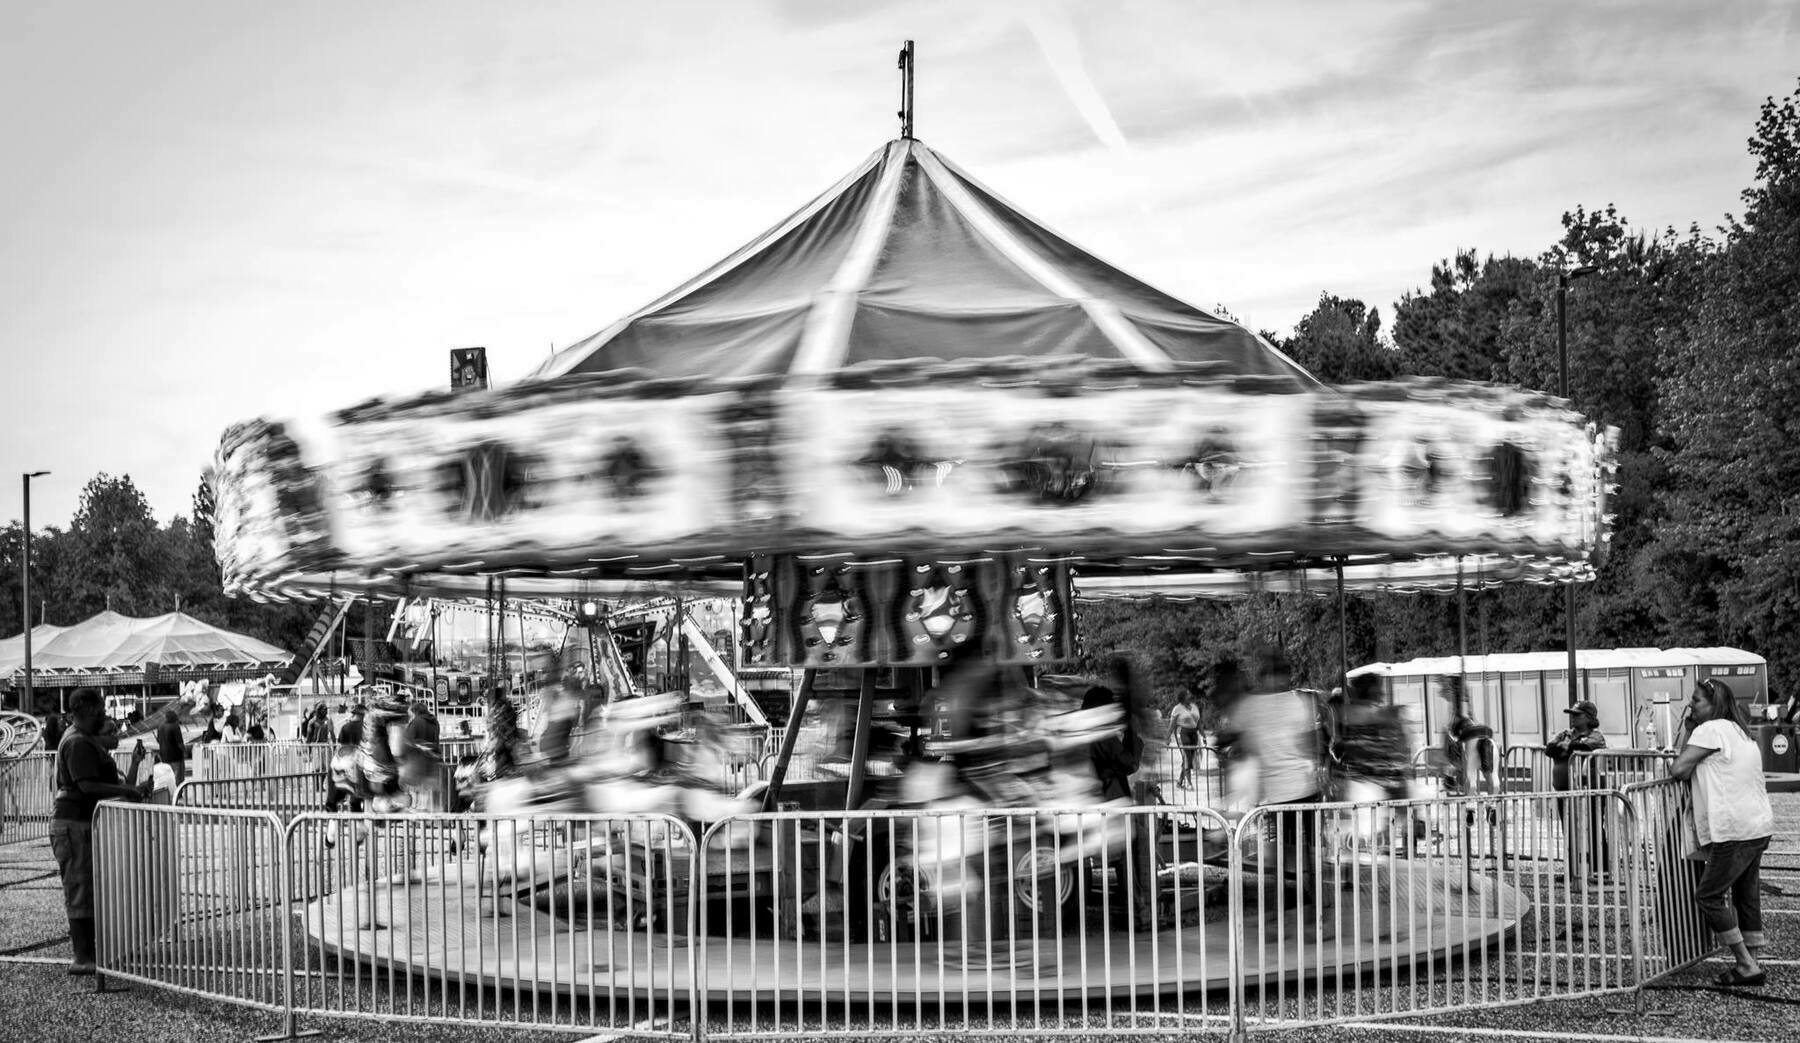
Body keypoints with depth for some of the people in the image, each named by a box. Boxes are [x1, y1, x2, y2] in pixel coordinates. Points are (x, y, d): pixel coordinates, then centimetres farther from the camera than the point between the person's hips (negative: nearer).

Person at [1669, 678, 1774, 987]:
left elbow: (1678, 770, -15)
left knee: (1708, 896, -2)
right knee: (1747, 896, 14)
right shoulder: (1741, 733, 20)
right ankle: (1752, 963, 17)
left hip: (1734, 830, -10)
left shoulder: (1711, 729, -10)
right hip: (1759, 826, 10)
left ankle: (1746, 965, -3)